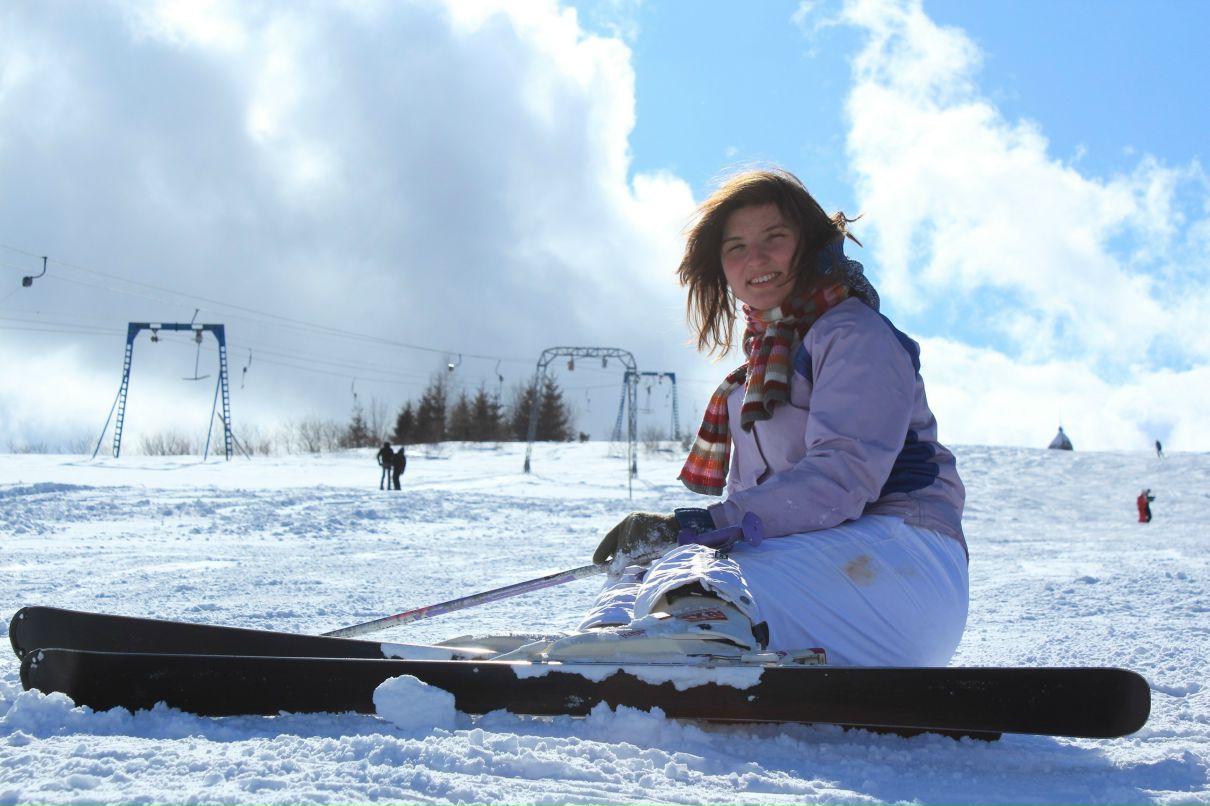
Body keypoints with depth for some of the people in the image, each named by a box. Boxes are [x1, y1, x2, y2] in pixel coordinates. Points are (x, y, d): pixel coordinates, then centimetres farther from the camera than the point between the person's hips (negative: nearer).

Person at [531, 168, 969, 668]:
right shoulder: (760, 361, 24)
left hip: (902, 560, -8)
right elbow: (747, 492, 22)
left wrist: (699, 525, -26)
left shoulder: (856, 336, -3)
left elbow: (840, 480, -17)